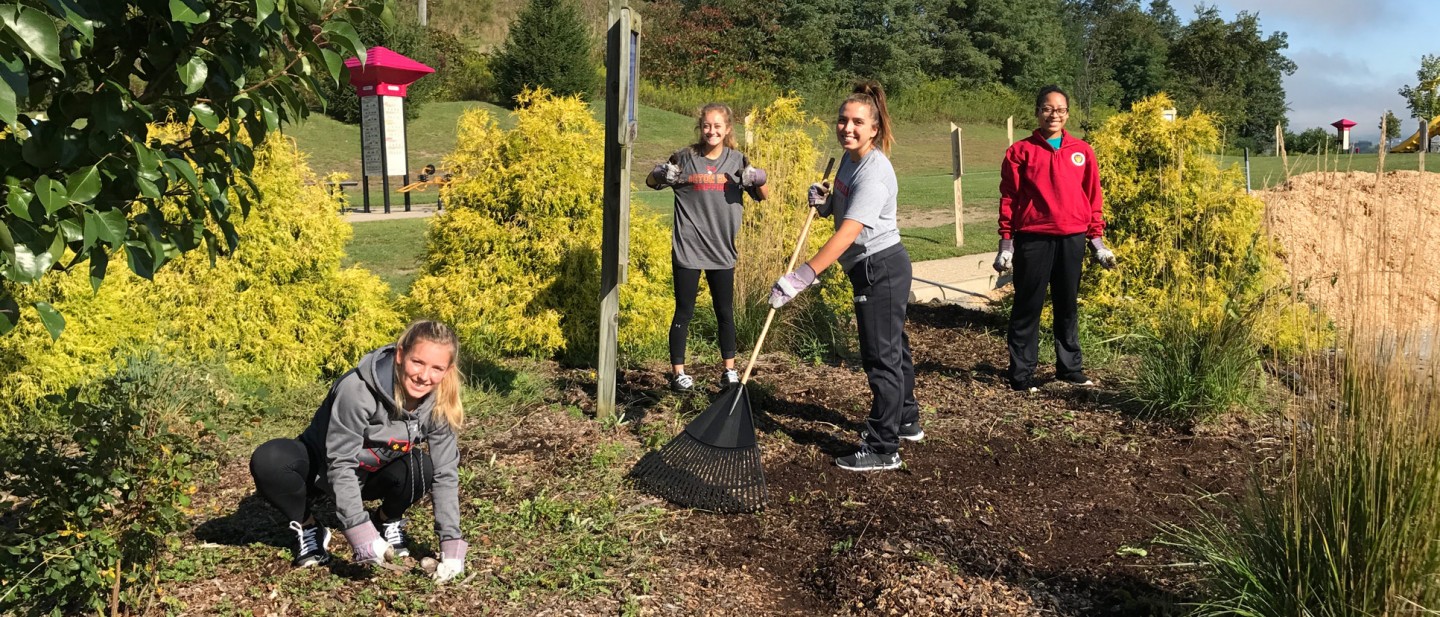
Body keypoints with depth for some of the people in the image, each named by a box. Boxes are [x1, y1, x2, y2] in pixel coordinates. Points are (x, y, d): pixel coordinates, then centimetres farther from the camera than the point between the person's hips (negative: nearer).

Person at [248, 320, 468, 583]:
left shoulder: (438, 404, -20)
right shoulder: (357, 388, -34)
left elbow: (445, 474, -16)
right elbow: (340, 464, -30)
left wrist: (451, 542, -23)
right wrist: (359, 531, -38)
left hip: (375, 475, 3)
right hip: (325, 467, -2)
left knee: (422, 467, -31)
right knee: (268, 460, -34)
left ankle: (388, 520, 3)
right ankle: (307, 528, -6)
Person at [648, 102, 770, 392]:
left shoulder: (737, 161, 2)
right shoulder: (685, 157, -3)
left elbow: (763, 197, 7)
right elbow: (650, 181, 7)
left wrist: (758, 180, -16)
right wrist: (662, 175, -16)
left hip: (722, 250, 2)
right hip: (687, 249, -2)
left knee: (725, 311, 11)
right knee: (684, 312, 5)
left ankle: (729, 369, 24)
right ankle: (678, 371, 15)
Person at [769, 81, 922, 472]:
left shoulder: (874, 172, -24)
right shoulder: (850, 159, 5)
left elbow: (847, 233, -34)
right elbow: (841, 210, 21)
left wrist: (800, 278, -39)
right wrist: (824, 201, -4)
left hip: (881, 268, -10)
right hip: (874, 268, 10)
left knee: (881, 356, -3)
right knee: (893, 348, 22)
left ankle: (883, 450, 6)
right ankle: (905, 422, 39)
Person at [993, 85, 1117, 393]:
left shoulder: (1082, 151, 7)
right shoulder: (1021, 151, 0)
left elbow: (1093, 197, 10)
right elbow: (1008, 199, -1)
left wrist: (1097, 241, 8)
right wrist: (1006, 243, -5)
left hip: (1072, 240, 3)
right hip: (1033, 239, -3)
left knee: (1068, 306, 13)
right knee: (1028, 307, 2)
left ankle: (1070, 368, 24)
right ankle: (1021, 373, 9)